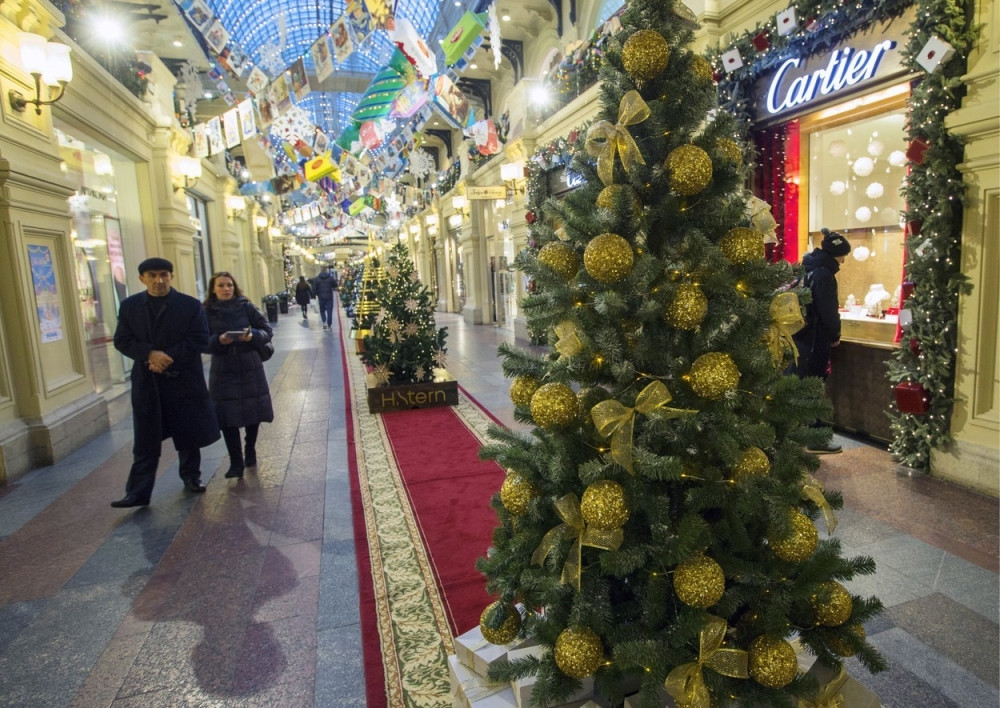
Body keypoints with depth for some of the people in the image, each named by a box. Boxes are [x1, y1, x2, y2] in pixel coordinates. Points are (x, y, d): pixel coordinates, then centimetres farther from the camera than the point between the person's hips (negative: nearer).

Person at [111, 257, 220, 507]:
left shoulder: (191, 305, -2)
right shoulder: (129, 306, 5)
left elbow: (200, 340, -7)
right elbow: (122, 340, 2)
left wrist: (168, 357, -17)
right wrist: (150, 354, -17)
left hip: (184, 378, -1)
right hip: (146, 381, 1)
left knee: (188, 433, 10)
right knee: (145, 440, 2)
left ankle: (191, 476, 29)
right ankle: (138, 492, 7)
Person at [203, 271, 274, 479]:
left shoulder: (246, 307, -2)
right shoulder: (206, 312, -2)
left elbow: (267, 331, -1)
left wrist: (253, 336, -21)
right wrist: (219, 340, -23)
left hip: (250, 369, 1)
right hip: (223, 372, -1)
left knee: (253, 412, 10)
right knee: (228, 417, -4)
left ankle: (250, 452, 32)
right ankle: (236, 463, 3)